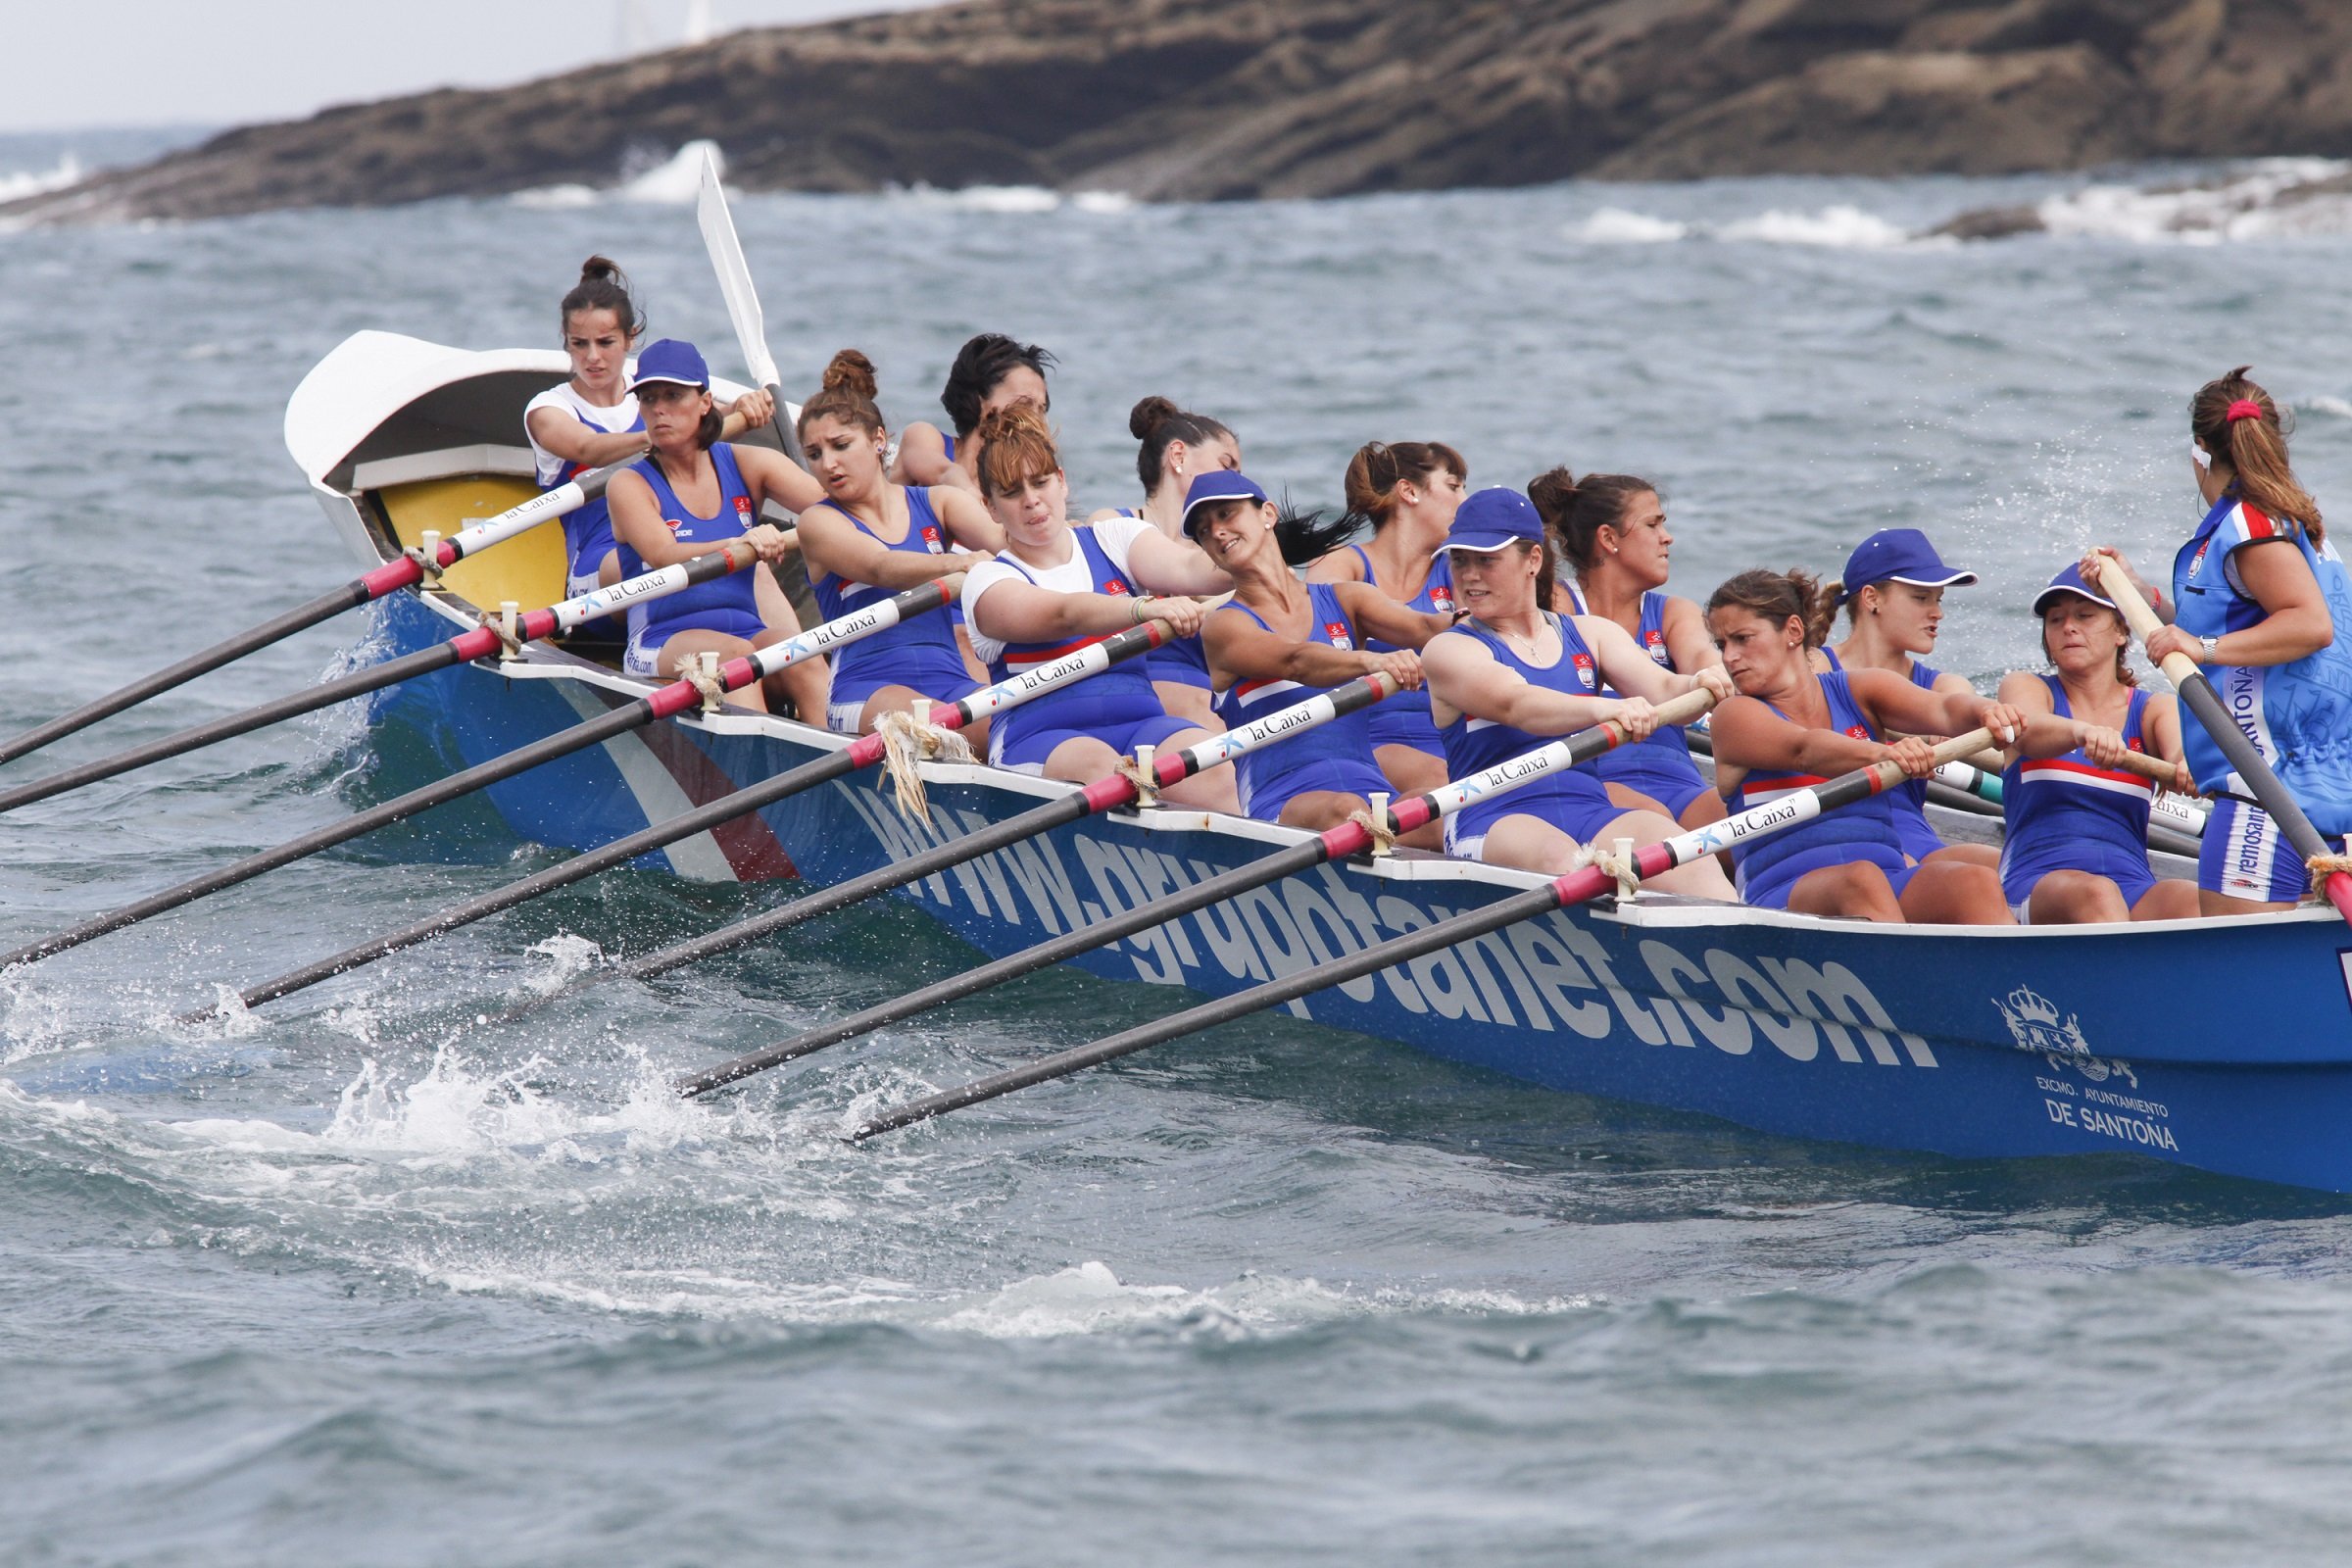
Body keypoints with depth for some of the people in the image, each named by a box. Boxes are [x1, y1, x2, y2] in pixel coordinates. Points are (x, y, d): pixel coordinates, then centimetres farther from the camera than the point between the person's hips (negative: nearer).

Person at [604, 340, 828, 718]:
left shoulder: (745, 466, 8)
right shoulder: (630, 485, -1)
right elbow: (665, 556, -20)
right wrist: (741, 544, -38)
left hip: (748, 630, 3)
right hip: (661, 642, -3)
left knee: (803, 661, -29)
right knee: (735, 653, -34)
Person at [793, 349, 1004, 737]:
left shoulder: (937, 503, 17)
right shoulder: (820, 523, 6)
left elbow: (999, 538, -5)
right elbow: (881, 568, -15)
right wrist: (957, 563, -35)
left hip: (952, 681, 4)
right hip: (865, 689, -4)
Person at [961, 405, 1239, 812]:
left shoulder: (1116, 538, 16)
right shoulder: (988, 582, 4)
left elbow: (1186, 568, -5)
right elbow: (1064, 615, -17)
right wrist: (1146, 607, -36)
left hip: (1139, 722, 3)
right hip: (1039, 738, -3)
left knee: (1208, 763, -30)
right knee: (1098, 765, -37)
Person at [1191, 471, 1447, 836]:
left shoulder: (1343, 601, 17)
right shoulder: (1223, 627, 7)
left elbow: (1423, 627, -2)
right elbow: (1296, 661, -14)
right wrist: (1372, 661, -35)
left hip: (1373, 793, 3)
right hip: (1280, 805, -3)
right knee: (1345, 810, -38)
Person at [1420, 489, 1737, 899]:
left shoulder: (1589, 635, 19)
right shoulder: (1450, 650, 5)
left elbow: (1661, 689, 3)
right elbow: (1514, 704, -16)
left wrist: (1696, 687, -23)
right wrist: (1604, 708, -34)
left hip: (1590, 813, 3)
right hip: (1494, 821, -3)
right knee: (1557, 855, -38)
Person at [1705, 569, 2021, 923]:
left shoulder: (1858, 692, 16)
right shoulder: (1736, 717, 4)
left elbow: (1942, 710, -3)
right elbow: (1804, 751, -17)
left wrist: (1984, 711, -28)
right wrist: (1883, 754, -37)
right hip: (1784, 894, -3)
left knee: (1976, 882, -27)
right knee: (1862, 880, -36)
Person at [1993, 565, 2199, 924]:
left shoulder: (2154, 710, 17)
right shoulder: (2026, 688, 12)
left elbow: (2179, 749, -7)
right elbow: (2027, 732, -13)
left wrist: (2185, 760, -35)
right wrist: (2084, 732, -38)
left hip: (2135, 894, 2)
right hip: (2034, 890, -2)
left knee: (2194, 901, -32)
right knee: (2096, 895, -37)